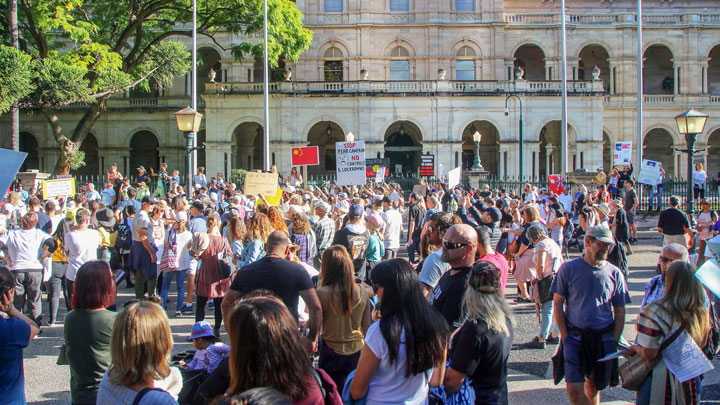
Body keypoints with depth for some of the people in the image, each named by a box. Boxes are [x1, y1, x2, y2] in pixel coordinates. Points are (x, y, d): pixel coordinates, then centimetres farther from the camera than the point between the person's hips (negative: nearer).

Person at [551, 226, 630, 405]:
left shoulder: (615, 273, 2)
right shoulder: (568, 268, -3)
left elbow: (620, 311, 8)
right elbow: (558, 303, 1)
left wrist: (614, 341, 0)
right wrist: (564, 336, -5)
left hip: (604, 338, 2)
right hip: (574, 336, -2)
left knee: (593, 388, 12)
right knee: (575, 390, -11)